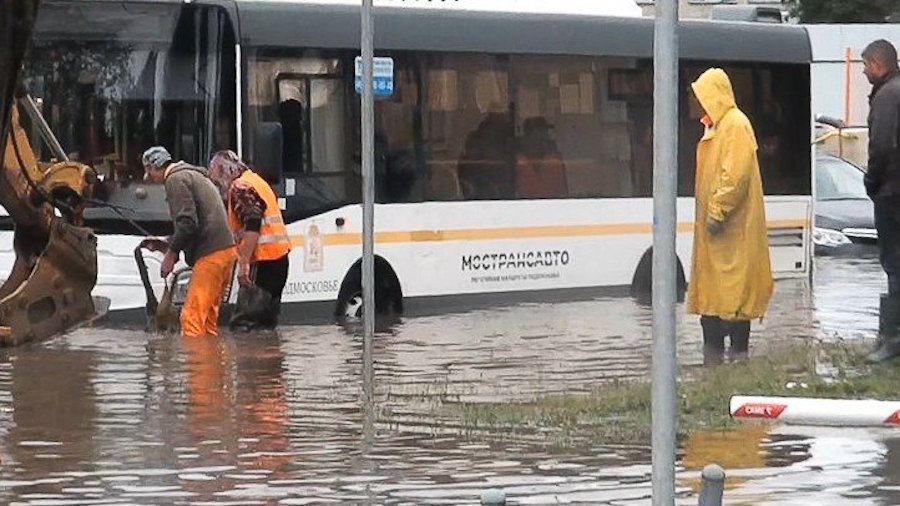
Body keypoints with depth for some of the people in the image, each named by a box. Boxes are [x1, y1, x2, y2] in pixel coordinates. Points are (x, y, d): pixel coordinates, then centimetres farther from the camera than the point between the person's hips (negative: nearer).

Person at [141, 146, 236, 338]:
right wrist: (166, 245, 26)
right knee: (208, 318, 12)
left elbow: (187, 223, -16)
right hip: (225, 250, 10)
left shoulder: (176, 180, -5)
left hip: (210, 254, -10)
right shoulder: (195, 176, 27)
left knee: (192, 318, -13)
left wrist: (171, 253, -7)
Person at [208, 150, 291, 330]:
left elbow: (252, 227, -21)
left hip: (263, 260, -11)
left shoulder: (240, 188, -9)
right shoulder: (254, 181, 23)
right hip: (278, 255, 11)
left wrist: (244, 263, -23)